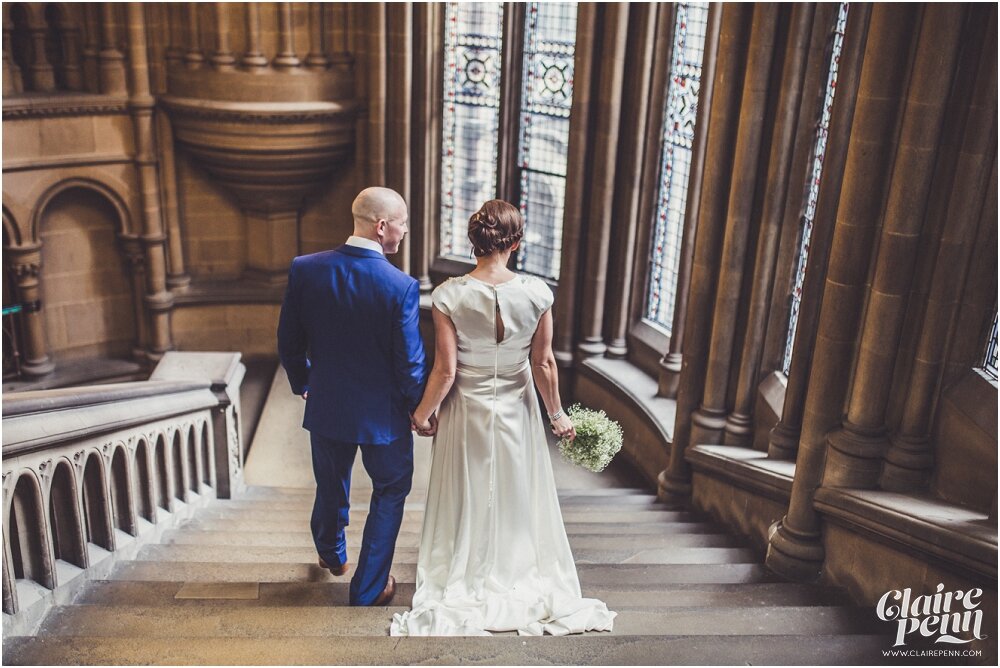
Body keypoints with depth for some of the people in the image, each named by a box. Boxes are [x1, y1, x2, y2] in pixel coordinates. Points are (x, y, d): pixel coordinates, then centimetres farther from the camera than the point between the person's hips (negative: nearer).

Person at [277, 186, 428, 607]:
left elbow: (288, 342, -2)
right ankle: (368, 590, 26)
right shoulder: (401, 286, -23)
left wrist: (302, 383, 17)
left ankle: (332, 555, 54)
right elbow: (409, 362, -17)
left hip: (326, 406, 4)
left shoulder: (304, 269, -12)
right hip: (383, 414, -4)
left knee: (331, 488, 26)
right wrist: (418, 408, 1)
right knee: (389, 494, 18)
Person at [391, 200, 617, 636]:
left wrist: (422, 413, 0)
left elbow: (445, 371, -17)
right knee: (517, 497, 21)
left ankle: (464, 583, 36)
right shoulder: (536, 293, -17)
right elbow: (544, 364, -9)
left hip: (466, 412, -1)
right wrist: (556, 413, 6)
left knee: (468, 500, 19)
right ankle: (517, 576, 39)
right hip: (516, 412, 1)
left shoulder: (450, 296, -20)